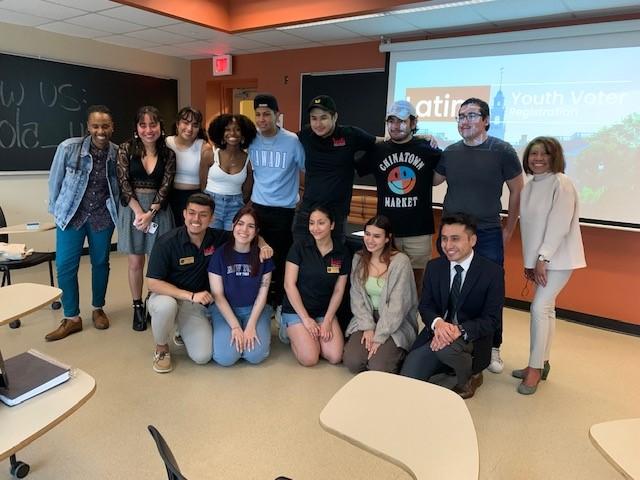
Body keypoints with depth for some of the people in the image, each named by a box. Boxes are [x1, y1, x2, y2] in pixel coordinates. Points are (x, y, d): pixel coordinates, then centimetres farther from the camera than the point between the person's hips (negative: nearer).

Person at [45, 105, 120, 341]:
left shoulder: (117, 152, -8)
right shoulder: (68, 147, -13)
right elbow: (55, 180, -1)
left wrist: (114, 211, 6)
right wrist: (56, 210, 6)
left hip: (103, 216, 1)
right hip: (71, 214, -1)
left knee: (100, 262, 11)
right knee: (65, 265, -1)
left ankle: (98, 309, 30)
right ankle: (72, 318, 14)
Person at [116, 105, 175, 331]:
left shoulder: (168, 154, 2)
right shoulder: (126, 149, 0)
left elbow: (165, 186, -3)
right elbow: (124, 183, -5)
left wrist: (150, 213, -14)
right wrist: (139, 211, -15)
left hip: (158, 209, 1)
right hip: (132, 208, 0)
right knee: (136, 262, 6)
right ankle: (138, 307, 18)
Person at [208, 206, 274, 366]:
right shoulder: (220, 254, -9)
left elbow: (262, 293, -3)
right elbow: (218, 295, -8)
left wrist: (251, 325, -12)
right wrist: (235, 327, -14)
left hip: (255, 310, 1)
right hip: (225, 310, -1)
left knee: (255, 355, -20)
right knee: (226, 357, -21)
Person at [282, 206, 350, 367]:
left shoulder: (342, 253, -1)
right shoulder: (299, 248, -9)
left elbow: (338, 291, 2)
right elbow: (289, 284, -11)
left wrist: (327, 320, -8)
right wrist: (305, 318, -14)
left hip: (325, 311, 3)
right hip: (296, 310, -3)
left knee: (335, 356, -15)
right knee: (309, 358, -18)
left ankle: (311, 336, 14)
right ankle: (293, 333, 13)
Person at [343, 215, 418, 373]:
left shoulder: (400, 261, -14)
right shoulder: (358, 259, 2)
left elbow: (398, 305, -16)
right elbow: (357, 297, 0)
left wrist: (379, 336, -18)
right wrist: (368, 327, -11)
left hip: (395, 324, -4)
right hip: (367, 319, 4)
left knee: (378, 367, -20)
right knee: (352, 361, -17)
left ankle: (396, 353, 11)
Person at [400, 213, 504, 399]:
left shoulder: (492, 272, -10)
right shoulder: (434, 267, 2)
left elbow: (490, 319, -11)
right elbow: (425, 306, 2)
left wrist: (460, 330, -30)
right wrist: (437, 323, -23)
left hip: (471, 338, -3)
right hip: (436, 332, 3)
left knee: (447, 347, -37)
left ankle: (469, 377, -3)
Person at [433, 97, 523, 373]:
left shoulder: (502, 151, -5)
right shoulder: (450, 152, 5)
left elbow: (517, 191, 1)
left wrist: (508, 230, 2)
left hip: (488, 235, -3)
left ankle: (493, 348, 22)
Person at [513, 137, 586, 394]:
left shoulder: (562, 183, -12)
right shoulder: (529, 187, 10)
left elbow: (559, 224, -17)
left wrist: (543, 258, -18)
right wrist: (529, 261, 9)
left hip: (558, 258, -7)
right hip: (538, 259, 7)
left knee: (539, 307, -11)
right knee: (546, 310, 13)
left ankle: (535, 368, 1)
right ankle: (542, 363, 23)